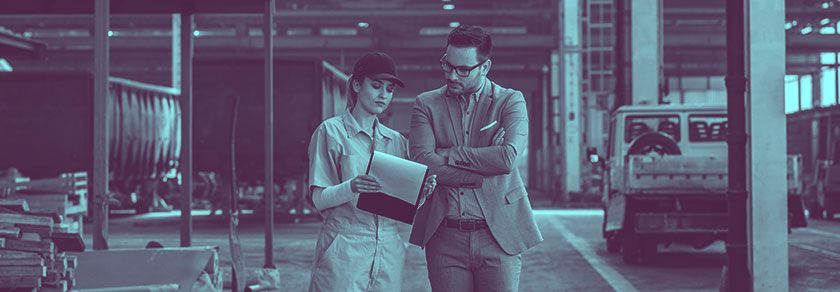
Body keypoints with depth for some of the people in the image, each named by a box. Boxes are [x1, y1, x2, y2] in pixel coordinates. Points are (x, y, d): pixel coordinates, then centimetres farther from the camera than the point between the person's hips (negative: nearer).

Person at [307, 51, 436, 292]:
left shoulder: (396, 140, 15)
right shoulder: (332, 131, 0)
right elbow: (319, 199, -7)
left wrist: (421, 193, -7)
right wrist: (351, 188, -26)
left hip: (389, 252, 4)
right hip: (344, 251, -4)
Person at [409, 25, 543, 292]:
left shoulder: (511, 101, 4)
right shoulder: (427, 104, 9)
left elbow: (509, 157, -14)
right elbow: (422, 160, -8)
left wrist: (449, 154, -8)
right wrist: (486, 168, -11)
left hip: (499, 234, -1)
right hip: (445, 237, 1)